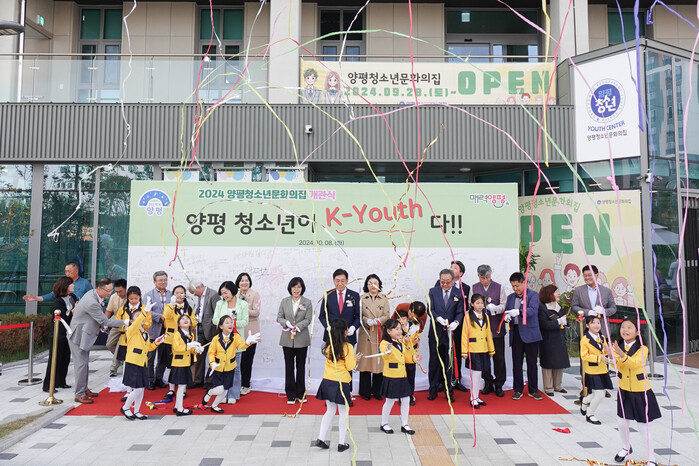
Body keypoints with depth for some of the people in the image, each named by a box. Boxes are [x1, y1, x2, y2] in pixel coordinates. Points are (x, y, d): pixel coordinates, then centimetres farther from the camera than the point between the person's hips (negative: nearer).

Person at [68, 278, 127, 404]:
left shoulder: (93, 293, -1)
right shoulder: (91, 303, -31)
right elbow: (104, 321, -26)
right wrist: (124, 322, -24)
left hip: (84, 334, 10)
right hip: (78, 336, -10)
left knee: (85, 364, 17)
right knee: (81, 364, -3)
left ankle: (84, 389, 28)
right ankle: (79, 394, 7)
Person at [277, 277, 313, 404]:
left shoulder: (307, 302, 1)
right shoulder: (284, 301, 6)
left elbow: (308, 319, -4)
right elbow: (279, 317, 5)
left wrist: (298, 327, -19)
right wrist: (286, 323, -15)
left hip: (302, 339, -1)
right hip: (287, 339, 1)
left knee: (301, 366, 8)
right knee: (289, 366, 4)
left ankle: (300, 393, 20)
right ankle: (290, 394, 14)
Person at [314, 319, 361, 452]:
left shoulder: (328, 346, 1)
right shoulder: (348, 347, -14)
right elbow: (350, 366, -11)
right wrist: (355, 359, 9)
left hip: (327, 381, 5)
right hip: (341, 383, -5)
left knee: (330, 410, 19)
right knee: (343, 413, 9)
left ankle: (321, 439, 16)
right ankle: (342, 443, 15)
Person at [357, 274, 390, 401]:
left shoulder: (384, 299, 10)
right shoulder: (362, 299, 6)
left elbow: (387, 315, 3)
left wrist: (378, 320, -15)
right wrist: (367, 321, -17)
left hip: (380, 334, 1)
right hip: (366, 333, -1)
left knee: (379, 362, 2)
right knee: (365, 361, 0)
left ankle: (377, 391, 15)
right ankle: (365, 391, 11)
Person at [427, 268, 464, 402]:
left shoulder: (458, 293, 1)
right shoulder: (433, 292, 3)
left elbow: (460, 312, -1)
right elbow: (430, 309, -2)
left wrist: (455, 322, -20)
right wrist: (439, 319, -19)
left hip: (451, 333, -1)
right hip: (435, 333, 1)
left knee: (450, 363, 6)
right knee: (434, 362, 8)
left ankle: (449, 391, 19)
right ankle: (433, 390, 21)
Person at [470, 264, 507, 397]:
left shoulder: (499, 287, 4)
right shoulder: (474, 288, 8)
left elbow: (504, 305, 0)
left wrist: (494, 308, -20)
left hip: (496, 327, -1)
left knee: (499, 357, 2)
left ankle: (499, 385, 16)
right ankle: (488, 383, 22)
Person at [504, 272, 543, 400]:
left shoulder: (533, 295, -1)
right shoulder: (510, 297, 15)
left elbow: (533, 310, -16)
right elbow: (507, 311, 13)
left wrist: (518, 311, -32)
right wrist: (507, 316, -11)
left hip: (530, 333, -4)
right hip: (515, 333, 4)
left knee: (532, 363, 5)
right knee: (516, 362, 6)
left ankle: (533, 390, 16)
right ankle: (518, 390, 15)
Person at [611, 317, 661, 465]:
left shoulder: (642, 349, -15)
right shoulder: (618, 347, -2)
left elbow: (635, 363, -32)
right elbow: (616, 366, -14)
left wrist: (622, 355, -49)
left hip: (641, 392, -4)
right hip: (624, 391, 4)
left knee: (643, 427, 1)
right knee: (622, 423, 13)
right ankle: (626, 447, 40)